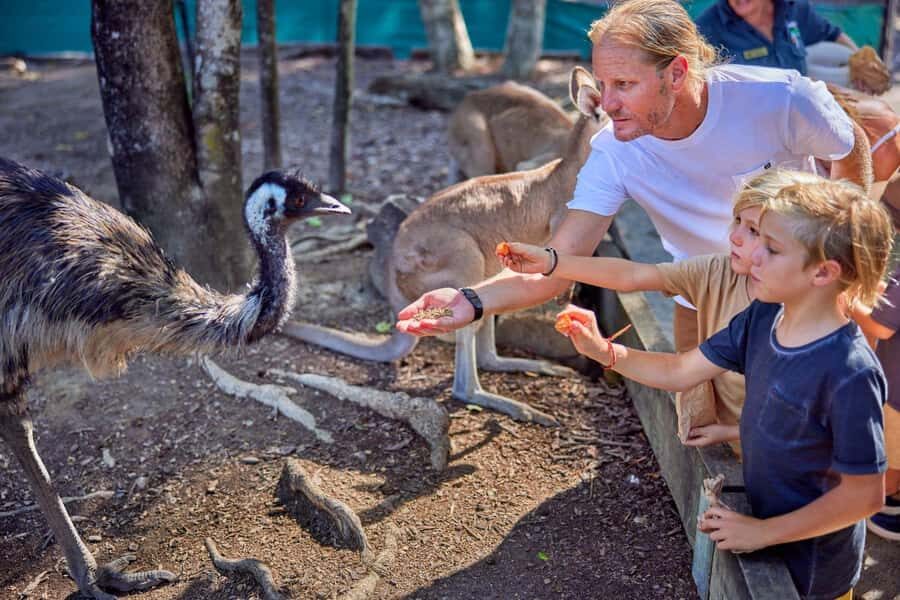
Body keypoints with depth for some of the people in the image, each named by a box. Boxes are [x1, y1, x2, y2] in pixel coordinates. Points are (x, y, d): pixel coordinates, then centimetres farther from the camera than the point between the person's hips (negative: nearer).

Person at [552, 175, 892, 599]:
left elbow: (865, 495, -24)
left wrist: (765, 532, -19)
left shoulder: (850, 374, -31)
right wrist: (603, 351, -14)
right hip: (767, 522, 7)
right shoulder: (762, 319, -10)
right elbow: (679, 372, -1)